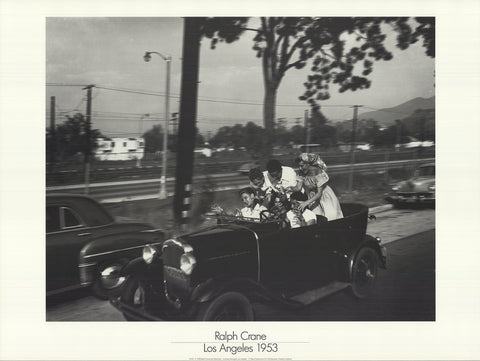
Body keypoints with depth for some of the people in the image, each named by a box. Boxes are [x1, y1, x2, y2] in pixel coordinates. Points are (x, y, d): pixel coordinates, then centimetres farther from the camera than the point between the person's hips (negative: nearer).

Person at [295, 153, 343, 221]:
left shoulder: (318, 173, -28)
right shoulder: (302, 173, -12)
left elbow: (319, 194, -29)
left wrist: (306, 203, -39)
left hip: (324, 196, -4)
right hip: (312, 198, 4)